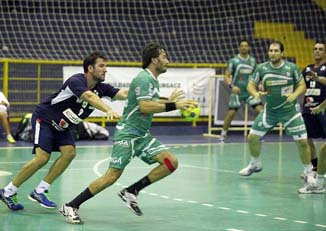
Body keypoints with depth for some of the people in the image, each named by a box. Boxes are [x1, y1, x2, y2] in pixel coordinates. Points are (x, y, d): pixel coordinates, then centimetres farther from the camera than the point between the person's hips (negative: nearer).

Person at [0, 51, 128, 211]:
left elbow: (123, 93, -18)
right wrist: (108, 110, -62)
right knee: (42, 157, -18)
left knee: (69, 152, -12)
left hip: (61, 126, 8)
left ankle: (39, 192, -3)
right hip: (44, 118, -8)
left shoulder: (101, 88, -5)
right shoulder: (76, 81, -28)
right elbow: (89, 96, -48)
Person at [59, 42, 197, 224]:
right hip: (128, 133, -9)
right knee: (112, 176, -14)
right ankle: (71, 206, -2)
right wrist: (173, 106, -27)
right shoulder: (143, 79, -15)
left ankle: (131, 192, 0)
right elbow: (145, 107, -28)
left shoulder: (153, 80, 14)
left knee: (171, 162, -7)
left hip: (142, 135, 9)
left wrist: (169, 101, 26)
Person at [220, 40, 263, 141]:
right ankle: (223, 135, 8)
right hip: (237, 91, -3)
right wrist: (232, 86, -25)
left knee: (260, 109, -9)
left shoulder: (253, 60, 6)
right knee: (231, 112, -9)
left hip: (249, 91, 3)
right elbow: (226, 76, -8)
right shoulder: (233, 61, -7)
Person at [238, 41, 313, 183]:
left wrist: (294, 94, -22)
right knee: (252, 137, 1)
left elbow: (302, 85, -2)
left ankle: (308, 171, 10)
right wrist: (256, 93, -21)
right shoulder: (261, 68, -7)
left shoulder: (291, 68, -10)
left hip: (290, 110, -2)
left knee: (302, 141, -10)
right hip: (269, 110, 2)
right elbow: (251, 85, 1)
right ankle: (255, 164, 27)